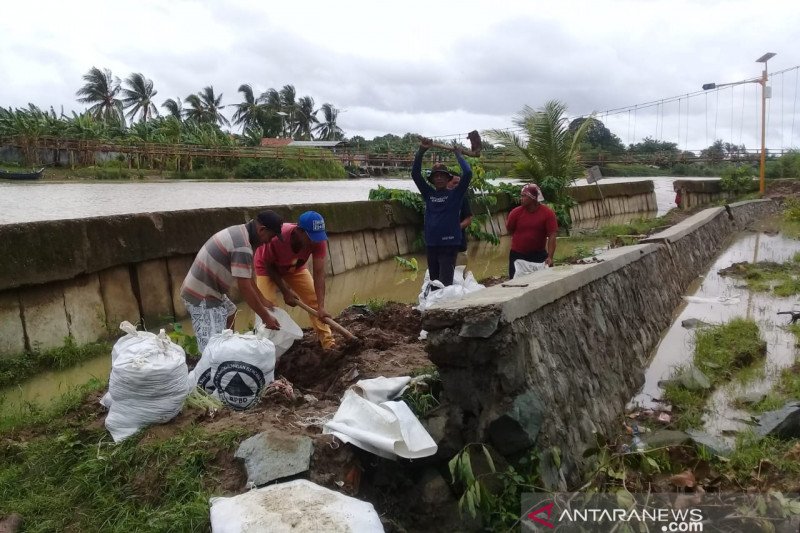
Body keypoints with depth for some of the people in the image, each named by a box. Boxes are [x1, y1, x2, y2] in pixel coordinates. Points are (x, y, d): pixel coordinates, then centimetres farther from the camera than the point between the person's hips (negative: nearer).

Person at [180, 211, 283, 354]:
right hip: (202, 297, -11)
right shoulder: (243, 246, -24)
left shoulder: (239, 232, 8)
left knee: (230, 311, 31)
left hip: (202, 287, 11)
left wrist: (263, 300, 19)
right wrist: (266, 317, -14)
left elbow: (246, 276, 16)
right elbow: (245, 288, -23)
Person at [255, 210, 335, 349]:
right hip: (268, 268, -3)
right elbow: (269, 266, -23)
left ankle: (327, 342, 5)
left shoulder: (318, 240, -33)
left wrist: (321, 307, -40)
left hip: (295, 268, 3)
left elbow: (319, 273, -32)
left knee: (315, 299, -3)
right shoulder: (277, 238, -42)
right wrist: (285, 291, -25)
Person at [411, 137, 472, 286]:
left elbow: (468, 173, -11)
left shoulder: (455, 194, 1)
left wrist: (458, 154, -1)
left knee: (445, 284, -8)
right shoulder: (428, 194, 9)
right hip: (431, 244, 4)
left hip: (450, 244, -4)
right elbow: (415, 174, 4)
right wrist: (421, 151, -5)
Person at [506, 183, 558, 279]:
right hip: (517, 255, 1)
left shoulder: (548, 213, -11)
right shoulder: (516, 212, -8)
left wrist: (550, 257, -21)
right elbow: (509, 230, 7)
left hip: (539, 255, 0)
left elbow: (552, 236, -14)